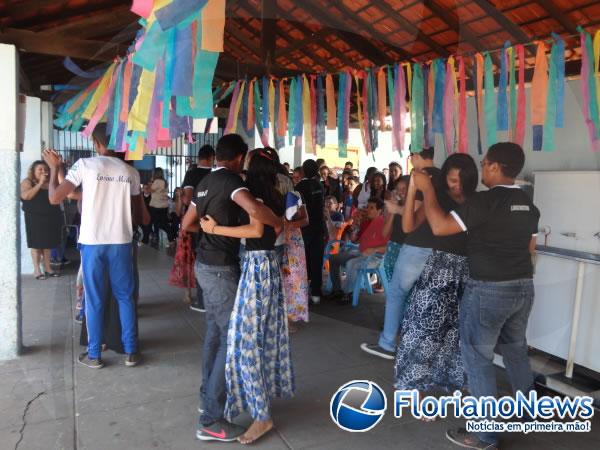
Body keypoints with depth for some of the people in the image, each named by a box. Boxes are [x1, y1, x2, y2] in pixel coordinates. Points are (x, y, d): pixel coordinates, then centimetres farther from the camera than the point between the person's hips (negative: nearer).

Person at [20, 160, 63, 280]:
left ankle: (48, 268, 18)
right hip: (35, 218, -4)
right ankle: (36, 270, 7)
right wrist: (40, 183, -16)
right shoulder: (27, 182, -2)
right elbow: (26, 196, -18)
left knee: (48, 243, 9)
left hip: (51, 217, 4)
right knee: (37, 244, -1)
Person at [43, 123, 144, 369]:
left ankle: (94, 355, 18)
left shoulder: (84, 165, -5)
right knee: (125, 297, 12)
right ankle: (131, 351, 17)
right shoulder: (131, 172, 3)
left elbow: (55, 198, -4)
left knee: (94, 300, 8)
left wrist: (54, 168, 9)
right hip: (121, 243, 2)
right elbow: (139, 216, 9)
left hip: (92, 242, -2)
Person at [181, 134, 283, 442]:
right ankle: (210, 420, 0)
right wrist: (278, 223, -19)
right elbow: (254, 209, -35)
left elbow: (187, 223, 22)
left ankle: (208, 396, 31)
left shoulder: (206, 182, 12)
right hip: (221, 268, -10)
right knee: (233, 337, -5)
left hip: (206, 264, 10)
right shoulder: (230, 180, -15)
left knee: (215, 330, 18)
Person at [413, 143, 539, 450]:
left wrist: (427, 189, -13)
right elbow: (530, 249, 15)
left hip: (488, 289, -8)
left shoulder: (484, 201, -19)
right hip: (524, 287, 8)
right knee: (516, 349, 25)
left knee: (478, 358, 3)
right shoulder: (529, 205, 7)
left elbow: (439, 227, -23)